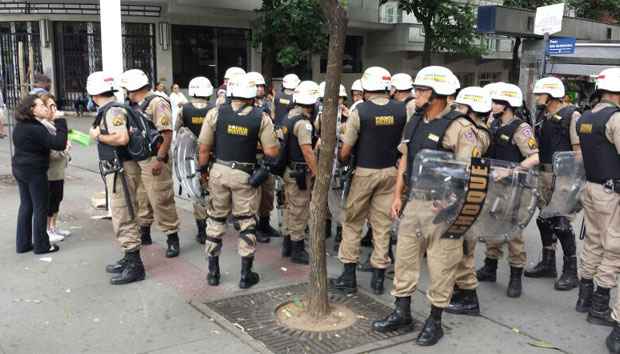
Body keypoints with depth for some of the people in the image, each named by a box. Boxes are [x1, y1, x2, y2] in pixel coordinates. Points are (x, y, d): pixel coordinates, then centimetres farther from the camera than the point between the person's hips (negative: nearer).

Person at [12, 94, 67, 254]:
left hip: (20, 169, 9)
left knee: (25, 205, 15)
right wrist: (60, 121, -16)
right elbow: (59, 144, -23)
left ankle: (22, 244, 21)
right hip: (34, 171, -9)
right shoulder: (36, 128, -21)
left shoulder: (20, 126, 8)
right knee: (40, 208, 2)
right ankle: (41, 245, 11)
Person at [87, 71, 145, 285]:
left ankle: (135, 267, 2)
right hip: (116, 170, 10)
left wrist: (98, 136, -16)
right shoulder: (108, 110, 14)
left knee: (124, 219, -5)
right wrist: (97, 135, 10)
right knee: (121, 217, 18)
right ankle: (129, 259, 29)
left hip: (122, 170, -10)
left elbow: (122, 138, -28)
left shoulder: (113, 111, -16)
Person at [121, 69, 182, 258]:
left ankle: (172, 238, 5)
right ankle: (144, 233, 33)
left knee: (161, 201, -5)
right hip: (137, 160, 9)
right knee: (141, 199, 18)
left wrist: (160, 159, -22)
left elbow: (167, 133, -19)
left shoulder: (157, 103, -13)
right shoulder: (136, 106, 13)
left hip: (154, 161, -9)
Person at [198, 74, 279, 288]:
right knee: (247, 222, 10)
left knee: (216, 219, 15)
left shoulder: (215, 113, -5)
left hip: (219, 170, 1)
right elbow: (271, 152, -9)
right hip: (245, 174, -1)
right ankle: (246, 275, 15)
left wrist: (203, 169, 12)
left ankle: (213, 271, 23)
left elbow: (203, 147, -3)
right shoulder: (261, 118, -7)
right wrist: (276, 142, 12)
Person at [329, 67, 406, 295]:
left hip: (364, 172, -3)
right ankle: (378, 278, 18)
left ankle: (349, 277, 13)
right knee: (382, 225, 11)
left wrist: (341, 162, 9)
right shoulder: (401, 111, -3)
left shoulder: (360, 111, -13)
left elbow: (346, 150, -10)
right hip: (390, 172, 3)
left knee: (352, 223, 10)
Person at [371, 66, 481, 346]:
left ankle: (435, 321, 20)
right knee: (404, 257, 13)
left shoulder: (459, 127, -13)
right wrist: (397, 195, 11)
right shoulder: (414, 122, 10)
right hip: (414, 202, 7)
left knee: (441, 265, 4)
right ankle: (402, 314, 28)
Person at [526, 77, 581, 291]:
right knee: (544, 220, 13)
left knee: (561, 223, -7)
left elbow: (578, 149, -13)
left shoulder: (571, 115, -10)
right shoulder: (544, 116, 14)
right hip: (544, 174, 8)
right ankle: (548, 263, 26)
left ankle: (571, 271, 4)